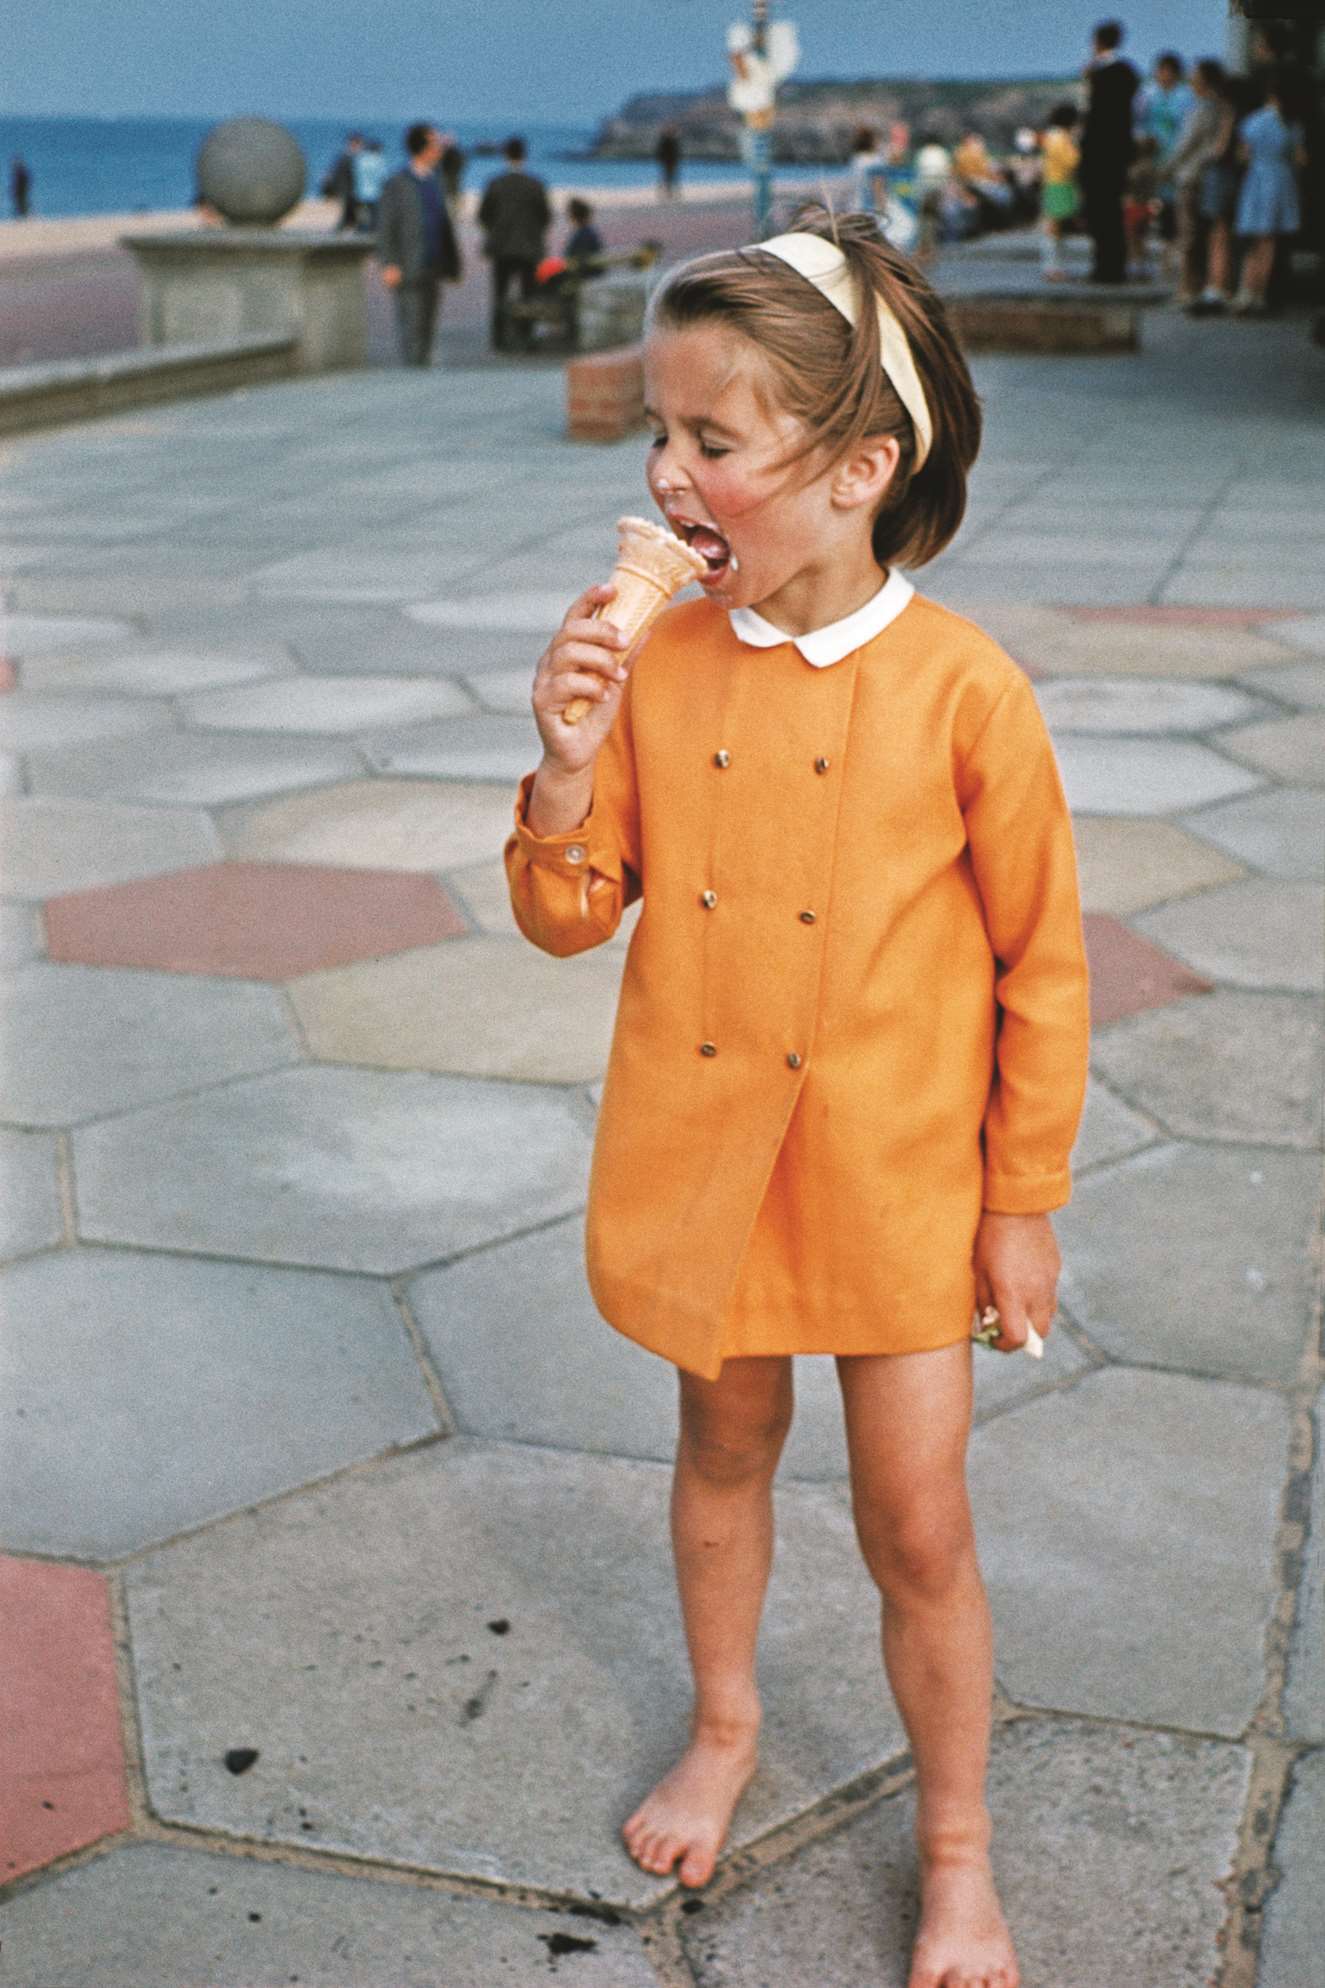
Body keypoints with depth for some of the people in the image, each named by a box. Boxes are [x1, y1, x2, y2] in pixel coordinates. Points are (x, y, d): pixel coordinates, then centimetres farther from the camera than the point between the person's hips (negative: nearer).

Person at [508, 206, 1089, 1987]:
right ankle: (724, 1726, 49)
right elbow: (571, 915, 0)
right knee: (724, 1446, 23)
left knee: (918, 1528, 7)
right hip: (703, 1154, 3)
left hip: (897, 1174, -3)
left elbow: (1042, 964, -8)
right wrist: (568, 768, -20)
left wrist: (1026, 1202, -3)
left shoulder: (963, 691, -17)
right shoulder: (653, 660, -7)